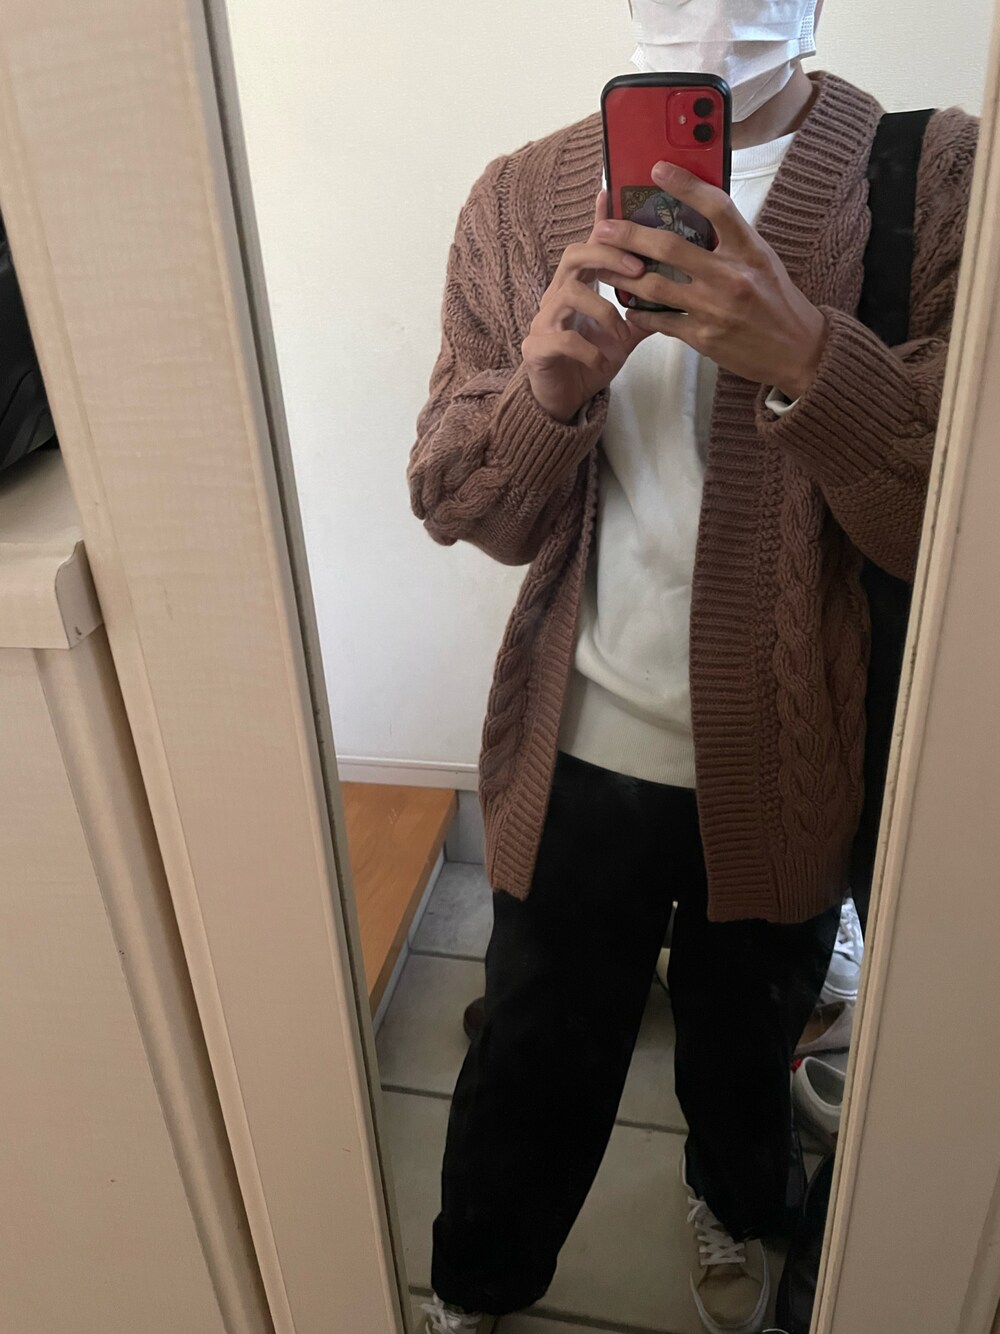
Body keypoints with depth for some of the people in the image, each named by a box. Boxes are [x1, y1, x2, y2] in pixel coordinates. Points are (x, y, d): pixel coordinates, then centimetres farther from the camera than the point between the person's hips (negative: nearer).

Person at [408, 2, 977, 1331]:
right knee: (535, 1060, 18)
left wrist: (805, 355, -32)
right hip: (579, 755, 1)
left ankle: (734, 1210, 62)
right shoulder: (523, 199, -2)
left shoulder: (937, 176, -8)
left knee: (747, 1045, 26)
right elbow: (457, 506, -2)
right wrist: (548, 387, -23)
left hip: (788, 764, 0)